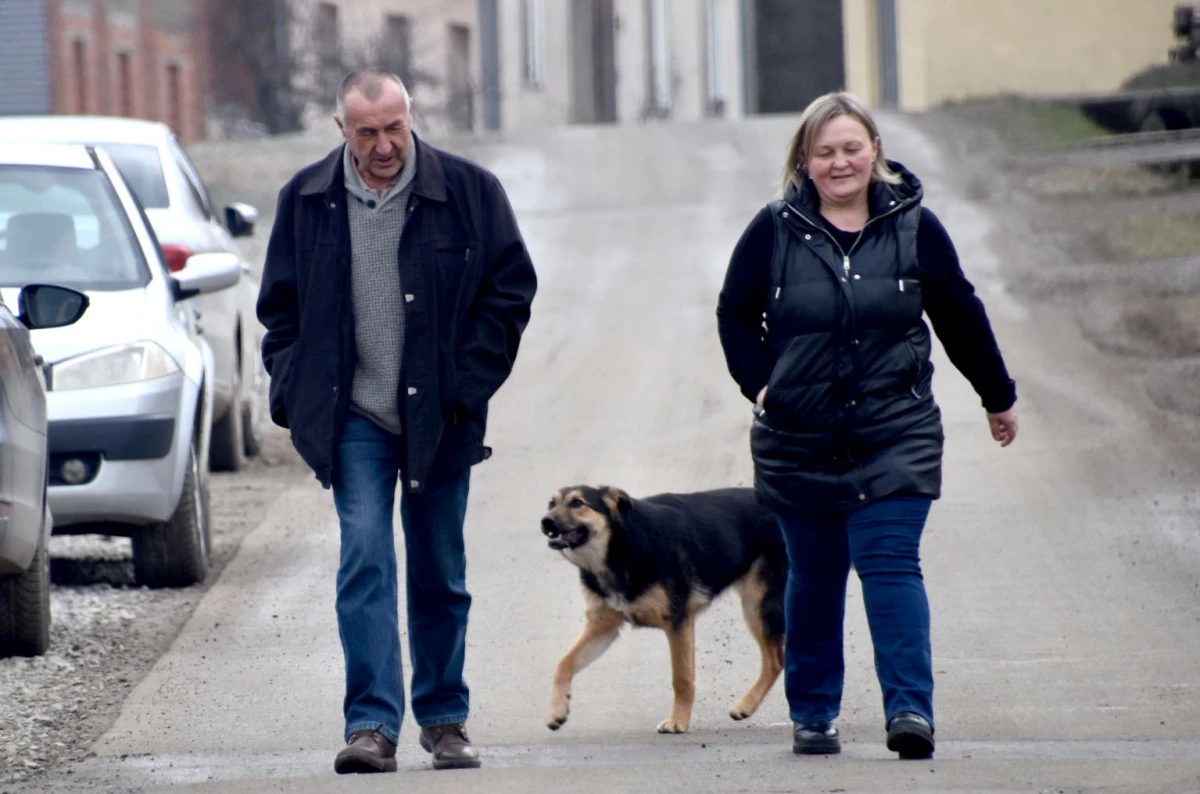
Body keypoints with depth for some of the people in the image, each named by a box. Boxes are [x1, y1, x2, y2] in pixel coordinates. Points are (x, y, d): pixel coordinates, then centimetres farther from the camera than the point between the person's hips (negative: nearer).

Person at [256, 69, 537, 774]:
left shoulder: (469, 191, -3)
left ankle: (444, 718, 21)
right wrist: (294, 393, 1)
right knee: (365, 559, -12)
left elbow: (511, 291, 2)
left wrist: (465, 386, -4)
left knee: (440, 574, 9)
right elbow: (281, 307, 12)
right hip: (355, 417, 0)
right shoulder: (307, 201, 3)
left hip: (439, 418, 0)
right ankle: (372, 724, -14)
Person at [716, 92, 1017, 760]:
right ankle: (813, 713, 21)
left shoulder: (914, 227, 0)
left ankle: (911, 710, -17)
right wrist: (760, 384, -3)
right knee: (814, 579, 9)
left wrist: (998, 396, 20)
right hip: (799, 442, 1)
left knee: (890, 564, -13)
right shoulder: (775, 231, -2)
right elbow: (735, 314, 10)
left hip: (895, 438, -1)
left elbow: (959, 317, 11)